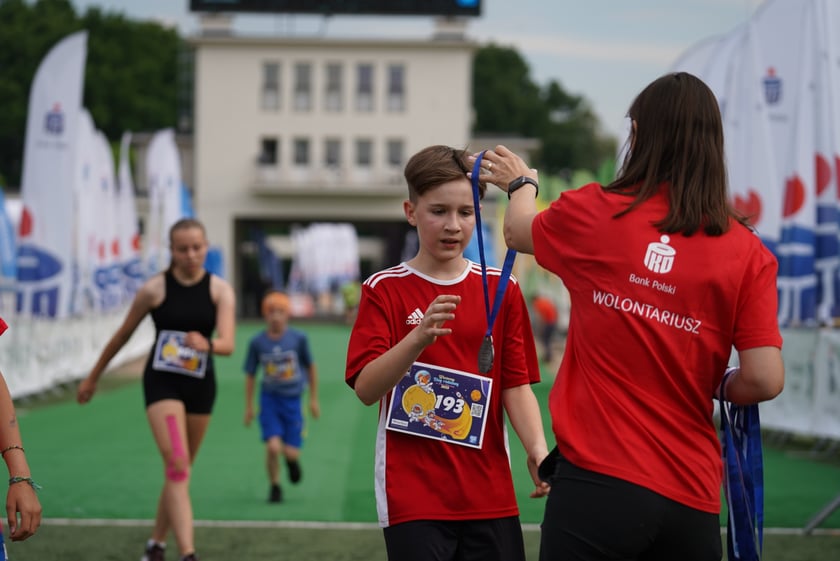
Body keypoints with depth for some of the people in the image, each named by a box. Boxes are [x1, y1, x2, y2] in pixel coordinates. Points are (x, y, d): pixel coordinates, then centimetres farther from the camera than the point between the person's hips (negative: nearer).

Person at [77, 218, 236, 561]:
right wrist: (93, 378, 14)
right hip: (162, 382, -3)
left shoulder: (220, 289, -4)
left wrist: (207, 344, -41)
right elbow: (122, 336, 6)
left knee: (179, 470, 13)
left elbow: (228, 344, -17)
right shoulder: (154, 289, -7)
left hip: (201, 385, 3)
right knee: (177, 465, -18)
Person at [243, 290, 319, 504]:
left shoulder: (298, 338, -5)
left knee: (290, 452, -5)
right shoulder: (257, 342, -4)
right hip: (269, 399, 0)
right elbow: (250, 375, 6)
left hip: (293, 400, 0)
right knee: (273, 447, -16)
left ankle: (292, 460, 34)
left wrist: (314, 399, 9)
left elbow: (310, 367, 7)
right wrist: (249, 406, 6)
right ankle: (275, 486, 8)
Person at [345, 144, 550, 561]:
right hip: (412, 496, -3)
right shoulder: (384, 289, 0)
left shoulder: (501, 289, 8)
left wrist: (537, 448, -11)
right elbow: (365, 389, -10)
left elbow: (516, 384, 6)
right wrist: (419, 338, -26)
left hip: (490, 496, 3)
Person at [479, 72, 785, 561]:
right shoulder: (749, 253, -3)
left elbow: (519, 232, 19)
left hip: (595, 482, -2)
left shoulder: (595, 213, -3)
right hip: (692, 501, 2)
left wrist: (521, 184, 41)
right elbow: (765, 380, -7)